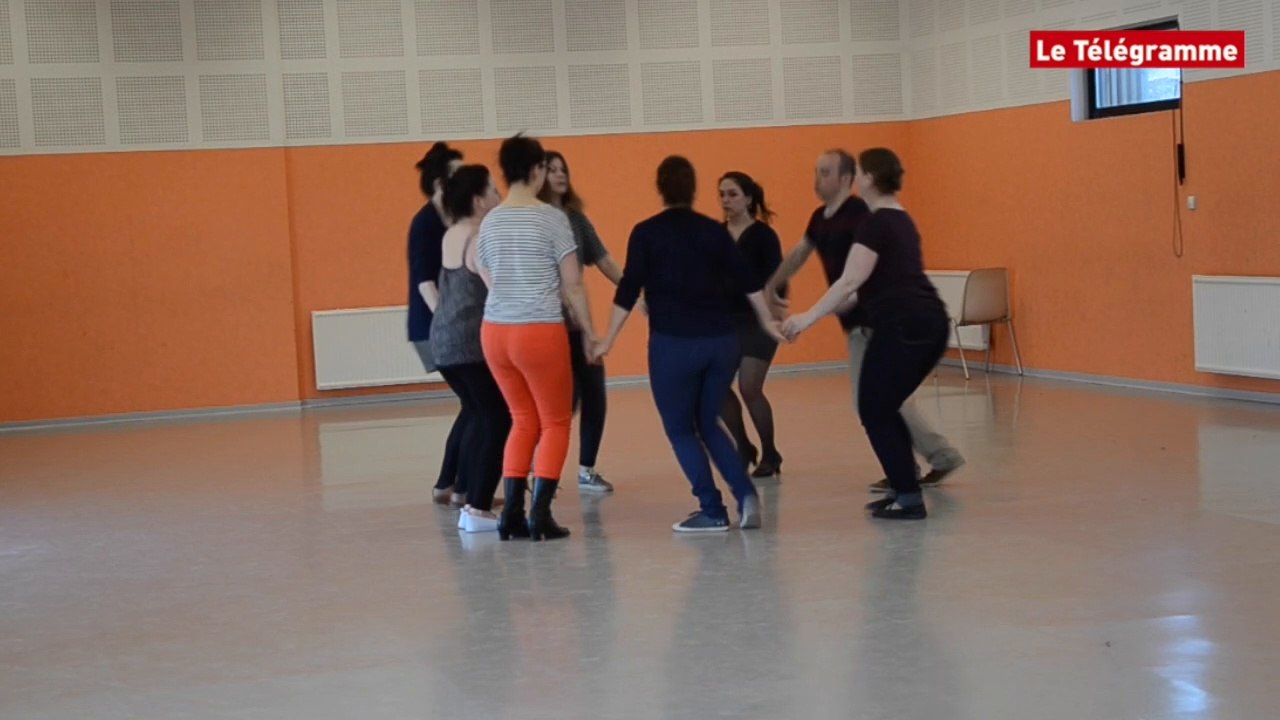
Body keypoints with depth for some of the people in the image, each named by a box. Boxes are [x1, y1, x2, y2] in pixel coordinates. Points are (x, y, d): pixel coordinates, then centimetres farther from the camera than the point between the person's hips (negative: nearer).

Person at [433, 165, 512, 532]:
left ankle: (471, 504, 14)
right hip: (475, 342, -9)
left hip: (444, 340, 9)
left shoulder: (451, 236, 12)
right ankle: (478, 509, -6)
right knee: (497, 421, -2)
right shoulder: (482, 239, -13)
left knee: (479, 418, 16)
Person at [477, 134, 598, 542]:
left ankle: (512, 513, 11)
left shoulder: (490, 222, 8)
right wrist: (588, 330, 6)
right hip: (539, 332, -5)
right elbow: (572, 284, -5)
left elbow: (489, 280, 14)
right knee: (555, 422, 9)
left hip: (494, 331, 5)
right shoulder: (552, 218, -6)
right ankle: (540, 515, 0)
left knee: (523, 421, 18)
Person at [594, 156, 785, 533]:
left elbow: (628, 291, -5)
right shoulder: (714, 230, 9)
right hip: (721, 341, 4)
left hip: (674, 344, -4)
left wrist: (607, 341, 0)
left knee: (680, 430, 10)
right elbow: (747, 280, 11)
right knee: (708, 424, 20)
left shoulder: (647, 233, -1)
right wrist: (768, 322, 22)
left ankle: (712, 511, 3)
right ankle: (746, 495, 4)